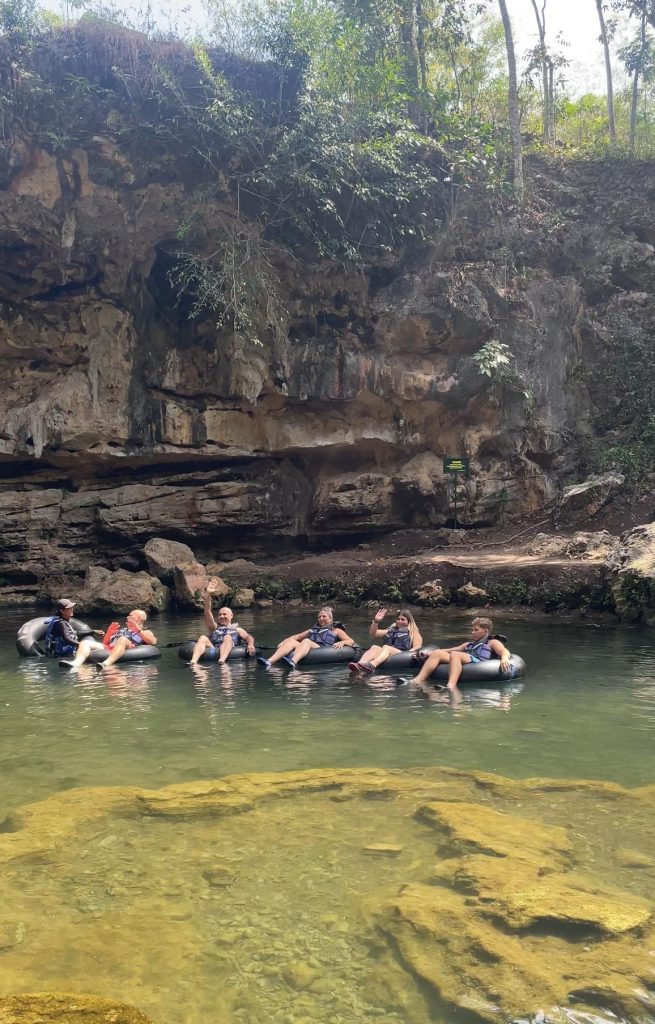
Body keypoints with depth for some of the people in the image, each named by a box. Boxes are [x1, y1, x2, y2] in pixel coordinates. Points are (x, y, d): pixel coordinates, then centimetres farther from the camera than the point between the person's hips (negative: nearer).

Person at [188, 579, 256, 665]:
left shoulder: (237, 629, 29)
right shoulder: (215, 627, 33)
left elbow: (248, 637, 11)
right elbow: (207, 613, 19)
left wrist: (250, 645, -14)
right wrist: (208, 595, 7)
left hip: (229, 651, -2)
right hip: (212, 650, 2)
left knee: (228, 637, -30)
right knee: (202, 638, -23)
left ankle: (222, 661, -58)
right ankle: (193, 662, -49)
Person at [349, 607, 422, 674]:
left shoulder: (413, 633, 21)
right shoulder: (391, 631, 34)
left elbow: (417, 647, 2)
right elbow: (372, 633, 28)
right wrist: (376, 621, 11)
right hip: (385, 654, 4)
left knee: (386, 647, -36)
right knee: (374, 647, -29)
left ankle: (371, 665, -70)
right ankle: (359, 664, -61)